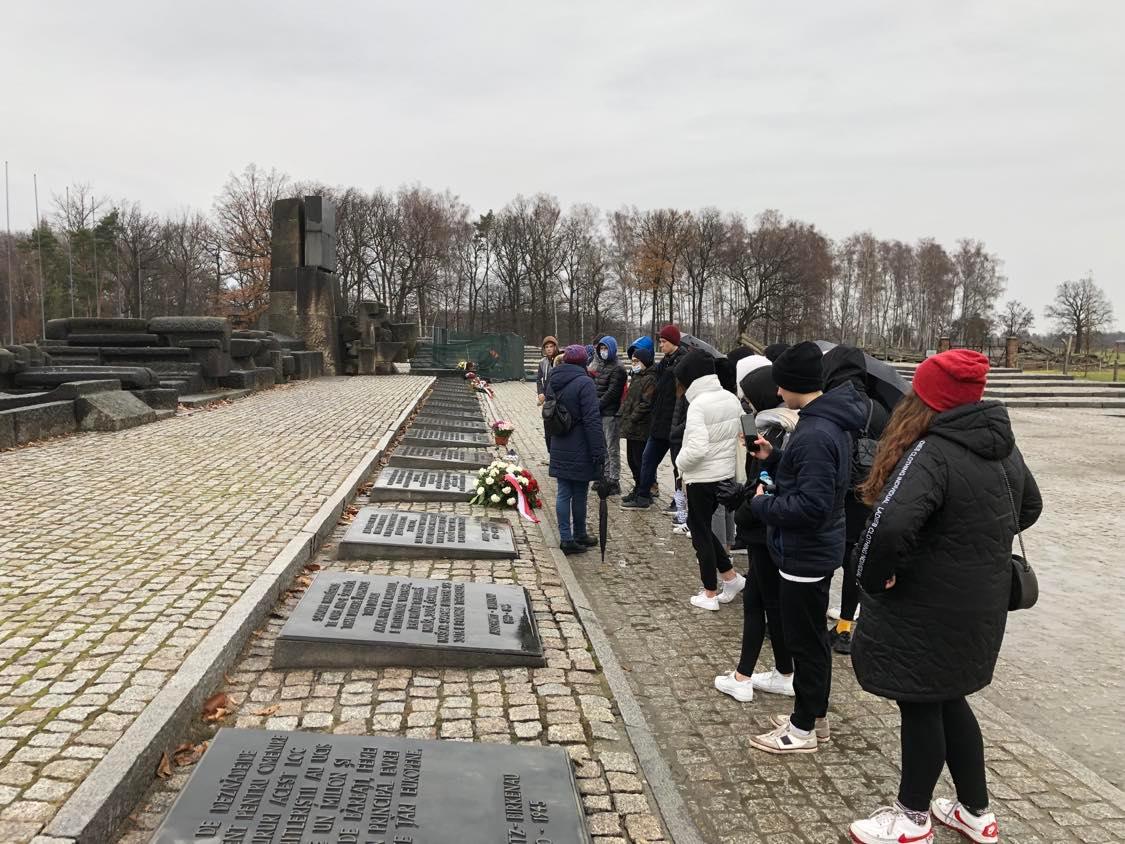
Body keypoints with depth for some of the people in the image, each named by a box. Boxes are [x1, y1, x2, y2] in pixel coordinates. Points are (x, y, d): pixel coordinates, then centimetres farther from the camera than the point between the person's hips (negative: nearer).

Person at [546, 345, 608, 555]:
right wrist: (598, 452, -17)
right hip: (580, 451, -6)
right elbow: (592, 421, -19)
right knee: (579, 494, 7)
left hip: (559, 450, 6)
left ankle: (566, 538, 11)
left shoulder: (552, 382, 8)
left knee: (563, 493, 8)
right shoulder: (584, 383, -16)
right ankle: (579, 535, 19)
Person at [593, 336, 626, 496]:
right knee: (603, 447, 14)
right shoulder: (601, 365, 16)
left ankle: (614, 481, 0)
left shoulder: (617, 368, -10)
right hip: (600, 412, 9)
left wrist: (597, 405, -15)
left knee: (612, 448, -4)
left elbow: (612, 392, -16)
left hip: (611, 413, -9)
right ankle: (606, 477, 23)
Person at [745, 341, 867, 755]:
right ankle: (815, 716, 35)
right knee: (813, 638, 21)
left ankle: (803, 730, 18)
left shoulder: (815, 434, -26)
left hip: (804, 554, -10)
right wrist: (774, 458, 4)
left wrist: (762, 505, -15)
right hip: (816, 549, 10)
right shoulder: (833, 423, 7)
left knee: (805, 642, 4)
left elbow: (811, 504, -29)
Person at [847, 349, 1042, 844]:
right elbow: (1029, 509, 21)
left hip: (928, 609, -8)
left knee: (920, 707, 8)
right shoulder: (1003, 447, 4)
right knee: (947, 700, 23)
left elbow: (890, 524, -38)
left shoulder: (932, 453, -24)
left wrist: (873, 577, -21)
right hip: (979, 604, 8)